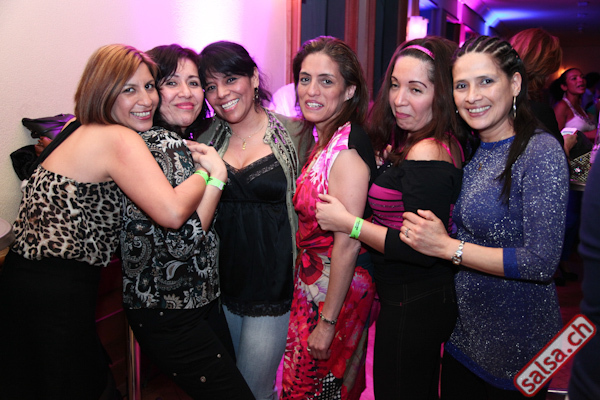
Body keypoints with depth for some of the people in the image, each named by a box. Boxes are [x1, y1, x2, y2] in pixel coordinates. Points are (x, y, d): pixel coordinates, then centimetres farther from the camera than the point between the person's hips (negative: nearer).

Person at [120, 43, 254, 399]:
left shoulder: (183, 143, 10)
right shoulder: (154, 147, -18)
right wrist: (216, 175, -17)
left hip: (202, 299, 9)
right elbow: (180, 241, -24)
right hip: (168, 314, -9)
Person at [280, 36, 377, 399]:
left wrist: (327, 323, -19)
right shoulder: (323, 137, 4)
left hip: (339, 288, -8)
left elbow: (347, 246, -24)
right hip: (313, 283, 8)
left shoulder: (346, 150, -24)